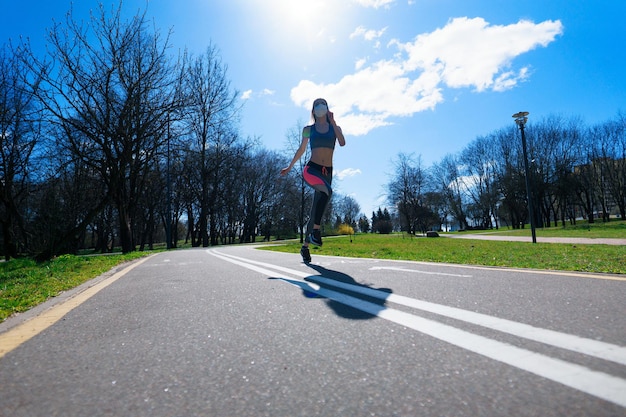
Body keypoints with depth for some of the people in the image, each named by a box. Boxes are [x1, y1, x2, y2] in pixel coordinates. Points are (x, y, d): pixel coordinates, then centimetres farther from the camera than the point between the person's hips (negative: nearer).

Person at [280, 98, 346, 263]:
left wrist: (333, 122, -6)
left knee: (315, 212, 2)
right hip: (311, 169, -2)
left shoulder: (335, 128, 14)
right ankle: (315, 230, -33)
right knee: (327, 191, -36)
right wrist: (290, 167, 28)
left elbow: (342, 143, -7)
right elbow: (301, 150, 23)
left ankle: (305, 246, 12)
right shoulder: (308, 129, 12)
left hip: (327, 172, 2)